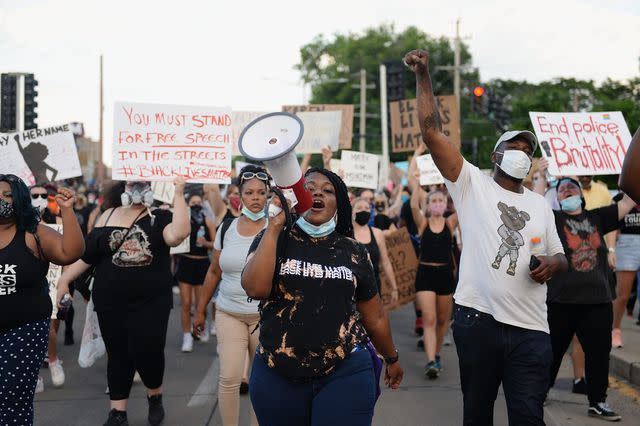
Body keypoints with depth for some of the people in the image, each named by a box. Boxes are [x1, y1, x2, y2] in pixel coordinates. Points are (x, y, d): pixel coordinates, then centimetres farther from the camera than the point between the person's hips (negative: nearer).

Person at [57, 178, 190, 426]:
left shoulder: (160, 217, -1)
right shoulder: (108, 216, 7)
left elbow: (178, 234, -24)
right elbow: (87, 252, 9)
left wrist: (178, 195, -22)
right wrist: (64, 279, 4)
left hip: (151, 301, -2)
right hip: (111, 302, 3)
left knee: (147, 351, -5)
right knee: (118, 354, 9)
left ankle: (155, 396, 24)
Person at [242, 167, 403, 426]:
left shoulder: (353, 251, 5)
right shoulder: (272, 239, 1)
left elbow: (374, 316, 15)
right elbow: (256, 288, -18)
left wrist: (391, 359, 23)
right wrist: (274, 226, -15)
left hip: (346, 373, 0)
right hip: (277, 375, 0)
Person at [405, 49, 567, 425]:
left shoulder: (540, 205, 16)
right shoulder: (473, 184, 4)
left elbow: (560, 258, 23)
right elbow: (432, 132, -4)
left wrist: (553, 262, -2)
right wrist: (424, 76, -11)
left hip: (530, 328, 2)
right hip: (478, 318, -2)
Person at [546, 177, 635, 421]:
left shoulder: (597, 217, 9)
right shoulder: (552, 218, 1)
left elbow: (628, 202, 9)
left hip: (598, 301, 3)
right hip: (560, 301, -3)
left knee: (599, 352, 8)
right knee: (552, 351, 8)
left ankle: (597, 402, 19)